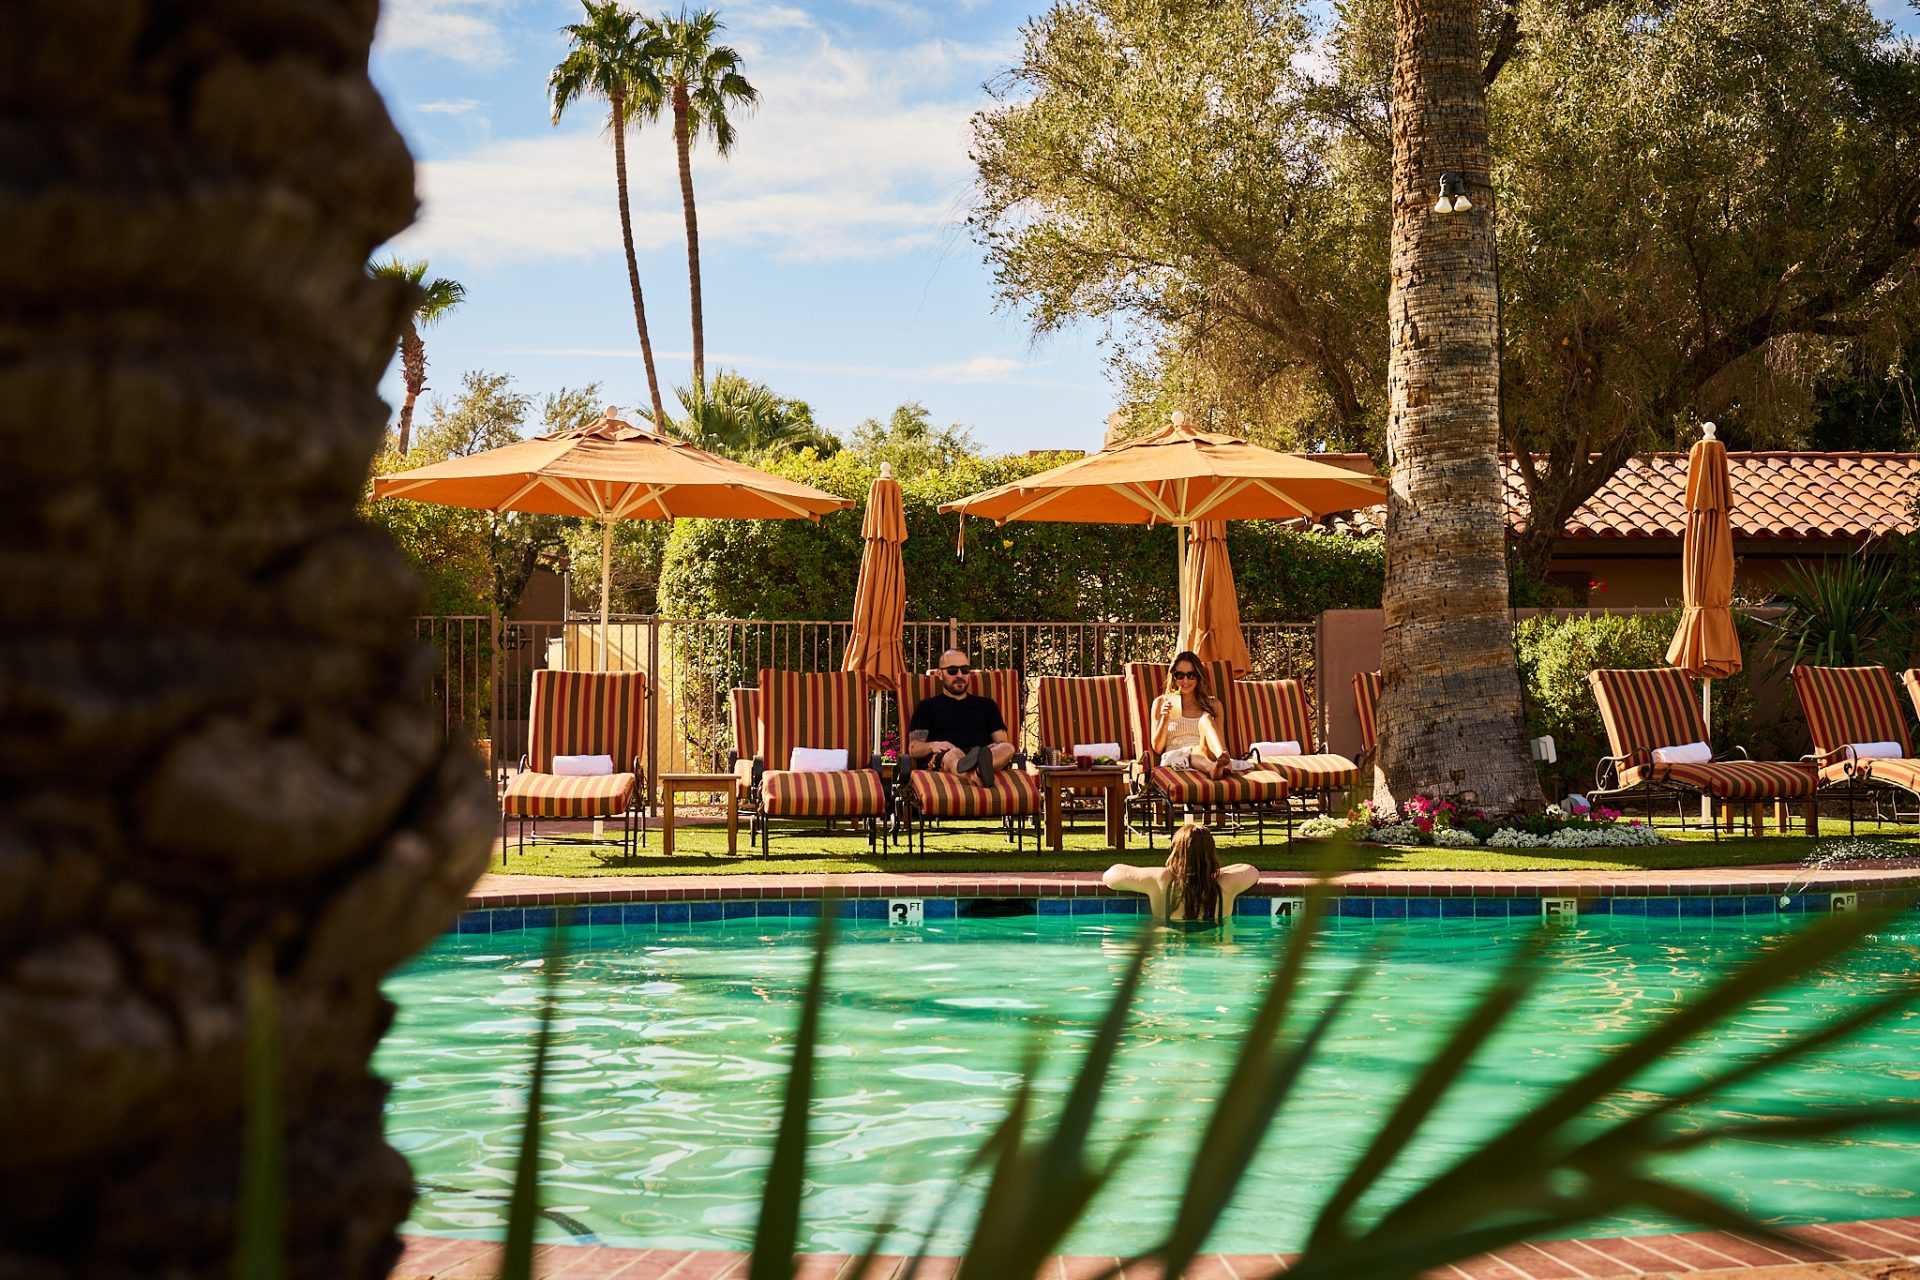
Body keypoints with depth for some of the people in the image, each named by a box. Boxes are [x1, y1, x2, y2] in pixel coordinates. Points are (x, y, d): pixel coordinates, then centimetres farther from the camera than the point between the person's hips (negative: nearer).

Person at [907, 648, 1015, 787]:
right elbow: (913, 748, 14)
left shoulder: (986, 704, 33)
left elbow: (1003, 743, 23)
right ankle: (978, 777, -76)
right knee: (953, 754, -39)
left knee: (1008, 748, -31)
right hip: (940, 759, -2)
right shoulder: (928, 706, 25)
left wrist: (994, 748, -4)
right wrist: (932, 746, -11)